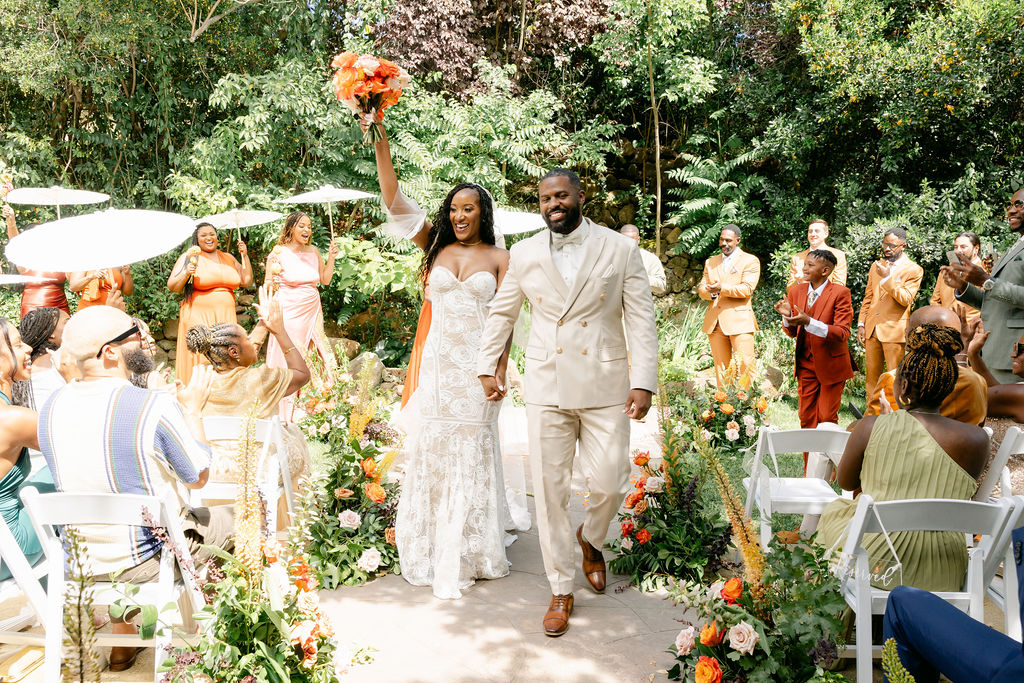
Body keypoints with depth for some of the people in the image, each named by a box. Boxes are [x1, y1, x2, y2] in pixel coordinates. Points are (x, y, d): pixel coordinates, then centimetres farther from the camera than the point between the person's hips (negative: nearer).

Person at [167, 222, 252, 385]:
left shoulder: (228, 258, 16)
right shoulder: (188, 257, 4)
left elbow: (247, 281, 14)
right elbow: (172, 287, 2)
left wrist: (244, 256, 8)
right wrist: (186, 274, -15)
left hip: (226, 317, 4)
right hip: (198, 317, -4)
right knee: (200, 361, -8)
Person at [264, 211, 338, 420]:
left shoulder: (313, 252, 10)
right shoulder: (278, 253, -3)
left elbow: (325, 280, 14)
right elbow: (268, 286, 0)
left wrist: (331, 258, 4)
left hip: (312, 313, 5)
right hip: (289, 314, -4)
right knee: (287, 358, -4)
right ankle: (285, 417, 4)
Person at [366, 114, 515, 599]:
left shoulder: (499, 258, 2)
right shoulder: (436, 248, 6)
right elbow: (395, 203, -1)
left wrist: (500, 370, -10)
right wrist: (381, 147, -10)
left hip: (478, 367, -2)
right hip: (438, 362, 2)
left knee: (474, 451, 6)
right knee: (432, 448, 7)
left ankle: (470, 550, 20)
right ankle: (430, 546, 21)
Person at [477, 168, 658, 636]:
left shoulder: (621, 250, 0)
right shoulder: (524, 253, 5)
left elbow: (641, 320, -1)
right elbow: (502, 312, 17)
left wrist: (644, 381, -8)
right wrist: (488, 366, 13)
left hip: (604, 387, -1)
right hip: (546, 387, 1)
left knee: (609, 484, -1)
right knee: (549, 491, 4)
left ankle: (591, 537, 35)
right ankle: (561, 590, 19)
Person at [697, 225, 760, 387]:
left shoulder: (750, 261, 5)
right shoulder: (711, 262, 20)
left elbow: (747, 288, -9)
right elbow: (701, 288, 14)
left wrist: (722, 288, -22)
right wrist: (710, 292, -9)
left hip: (740, 321, -4)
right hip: (715, 322, 4)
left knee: (746, 365, -10)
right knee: (721, 367, 4)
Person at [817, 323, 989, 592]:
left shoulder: (870, 428, -13)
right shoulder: (976, 440, -10)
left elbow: (845, 482, 4)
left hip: (874, 561, -2)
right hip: (942, 574, 3)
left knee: (834, 509, 33)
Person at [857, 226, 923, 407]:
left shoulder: (913, 270, -2)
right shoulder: (876, 266, 16)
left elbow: (905, 299, -13)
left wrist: (888, 278, -20)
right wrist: (861, 324, 10)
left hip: (894, 330, -5)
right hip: (872, 330, 5)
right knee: (871, 376, 8)